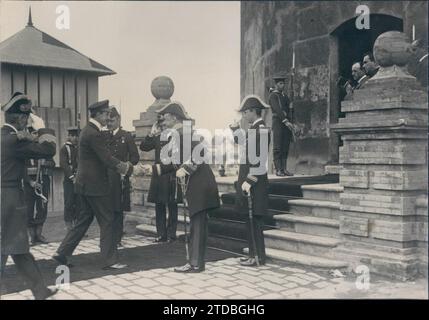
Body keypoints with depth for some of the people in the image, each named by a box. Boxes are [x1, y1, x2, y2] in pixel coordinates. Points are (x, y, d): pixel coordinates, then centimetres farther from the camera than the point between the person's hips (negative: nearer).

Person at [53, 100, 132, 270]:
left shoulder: (87, 131, 14)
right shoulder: (95, 134, -19)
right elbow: (107, 159, -20)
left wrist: (121, 165, 10)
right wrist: (126, 166, -6)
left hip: (84, 184, 10)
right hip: (95, 185, -10)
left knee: (83, 220, 16)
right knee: (107, 222, -1)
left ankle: (62, 253, 18)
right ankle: (110, 260, 6)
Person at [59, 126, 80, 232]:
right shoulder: (64, 148, 0)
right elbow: (63, 164, -9)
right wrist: (72, 177, -17)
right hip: (69, 180, -4)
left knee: (79, 204, 5)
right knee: (69, 203, -3)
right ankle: (69, 228, 2)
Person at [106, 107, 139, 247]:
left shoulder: (126, 136, 4)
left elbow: (135, 156, 1)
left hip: (119, 179, -3)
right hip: (105, 179, 3)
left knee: (118, 210, 1)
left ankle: (117, 239, 7)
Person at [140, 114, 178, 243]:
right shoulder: (157, 138, 11)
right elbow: (143, 147, 6)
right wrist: (151, 134, -4)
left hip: (171, 176, -6)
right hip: (158, 177, 6)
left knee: (172, 206, 3)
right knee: (159, 206, 9)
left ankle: (171, 235, 11)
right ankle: (161, 234, 18)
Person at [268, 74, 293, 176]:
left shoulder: (284, 96, 21)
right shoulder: (273, 96, -3)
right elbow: (277, 109, -15)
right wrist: (285, 121, -23)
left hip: (287, 123, 7)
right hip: (278, 122, -7)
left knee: (285, 148, 5)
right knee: (277, 148, -5)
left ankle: (284, 169, 8)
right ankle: (278, 170, -4)